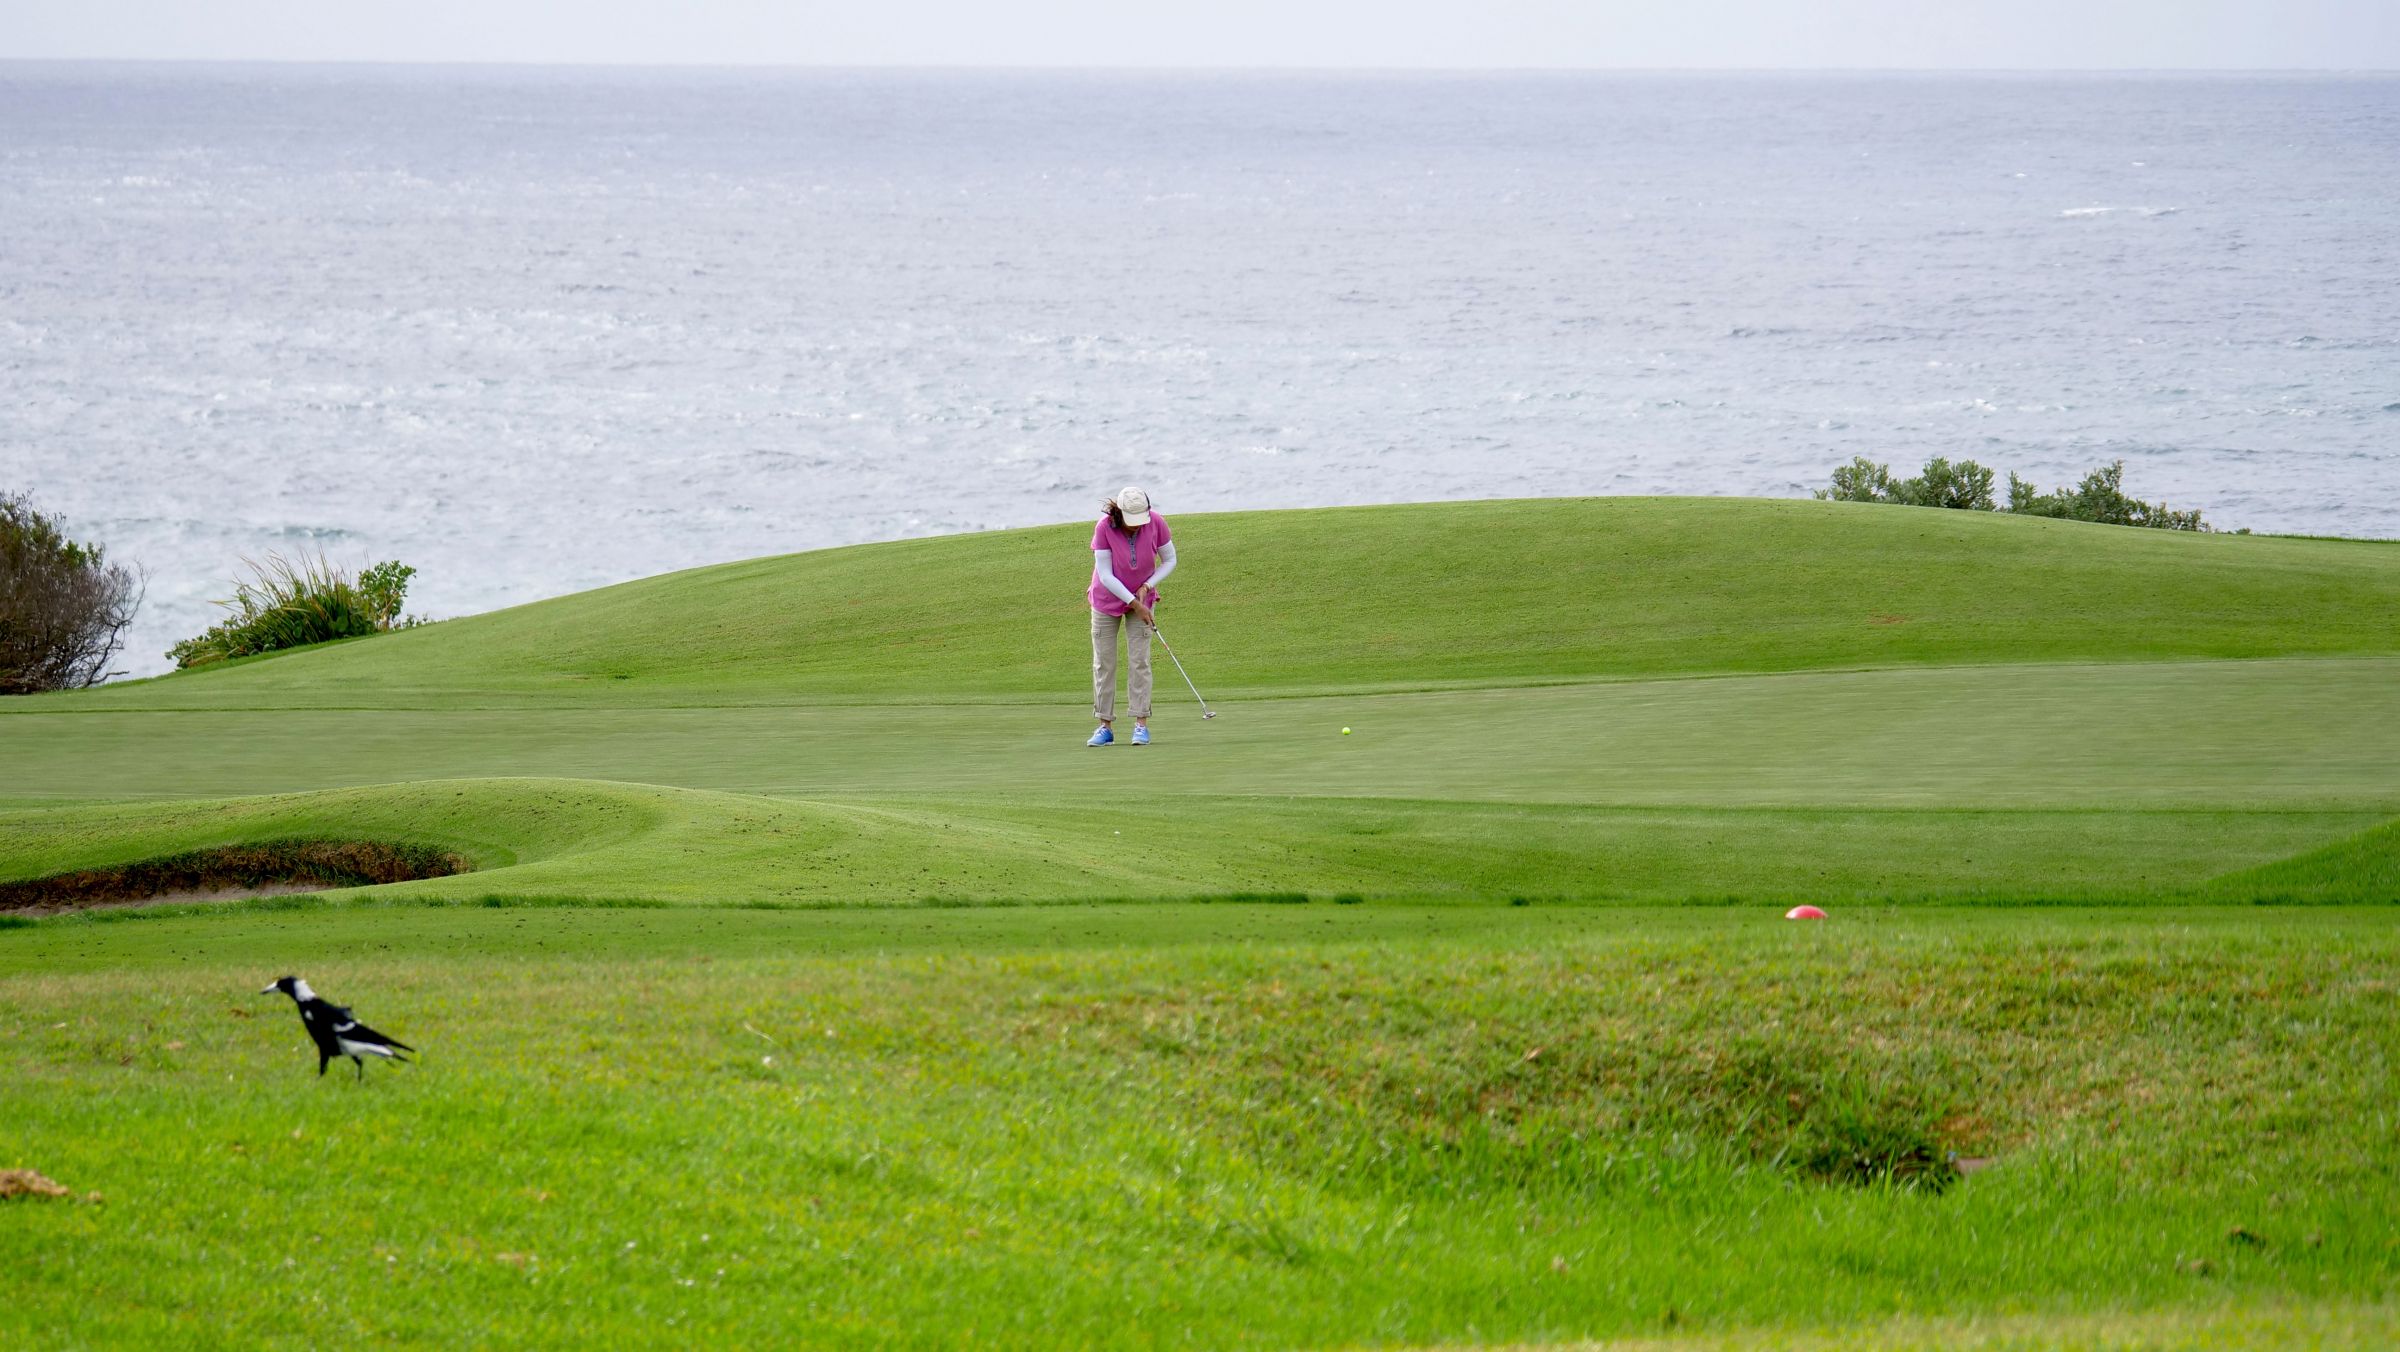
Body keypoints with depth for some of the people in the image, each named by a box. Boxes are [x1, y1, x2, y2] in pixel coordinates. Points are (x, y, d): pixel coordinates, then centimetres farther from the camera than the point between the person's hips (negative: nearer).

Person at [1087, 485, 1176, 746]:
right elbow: (1105, 575, -21)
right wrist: (1135, 604, -23)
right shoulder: (1104, 528, -25)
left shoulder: (1157, 524, -20)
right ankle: (1106, 726, 5)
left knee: (1139, 661, -5)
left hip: (1141, 599, 1)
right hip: (1107, 600, -1)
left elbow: (1169, 561, -4)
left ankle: (1141, 724, -4)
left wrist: (1147, 586, -17)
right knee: (1103, 663, 0)